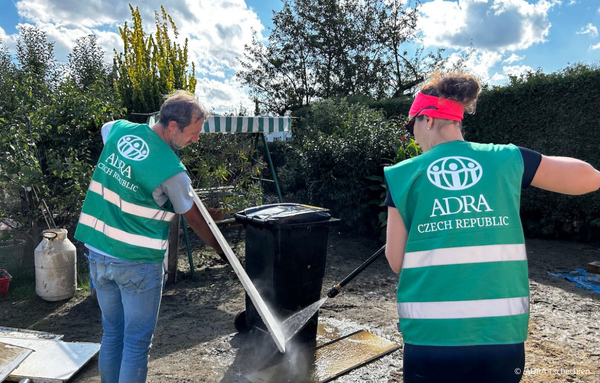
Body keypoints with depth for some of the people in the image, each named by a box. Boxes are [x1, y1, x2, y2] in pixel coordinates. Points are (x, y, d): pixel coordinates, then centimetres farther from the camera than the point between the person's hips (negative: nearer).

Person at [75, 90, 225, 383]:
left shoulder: (119, 130, -1)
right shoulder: (172, 171, -19)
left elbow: (104, 129, 26)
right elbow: (193, 219, -5)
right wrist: (220, 248, 11)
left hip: (97, 252, 7)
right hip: (137, 263, -7)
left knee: (112, 334, 21)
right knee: (137, 342, 8)